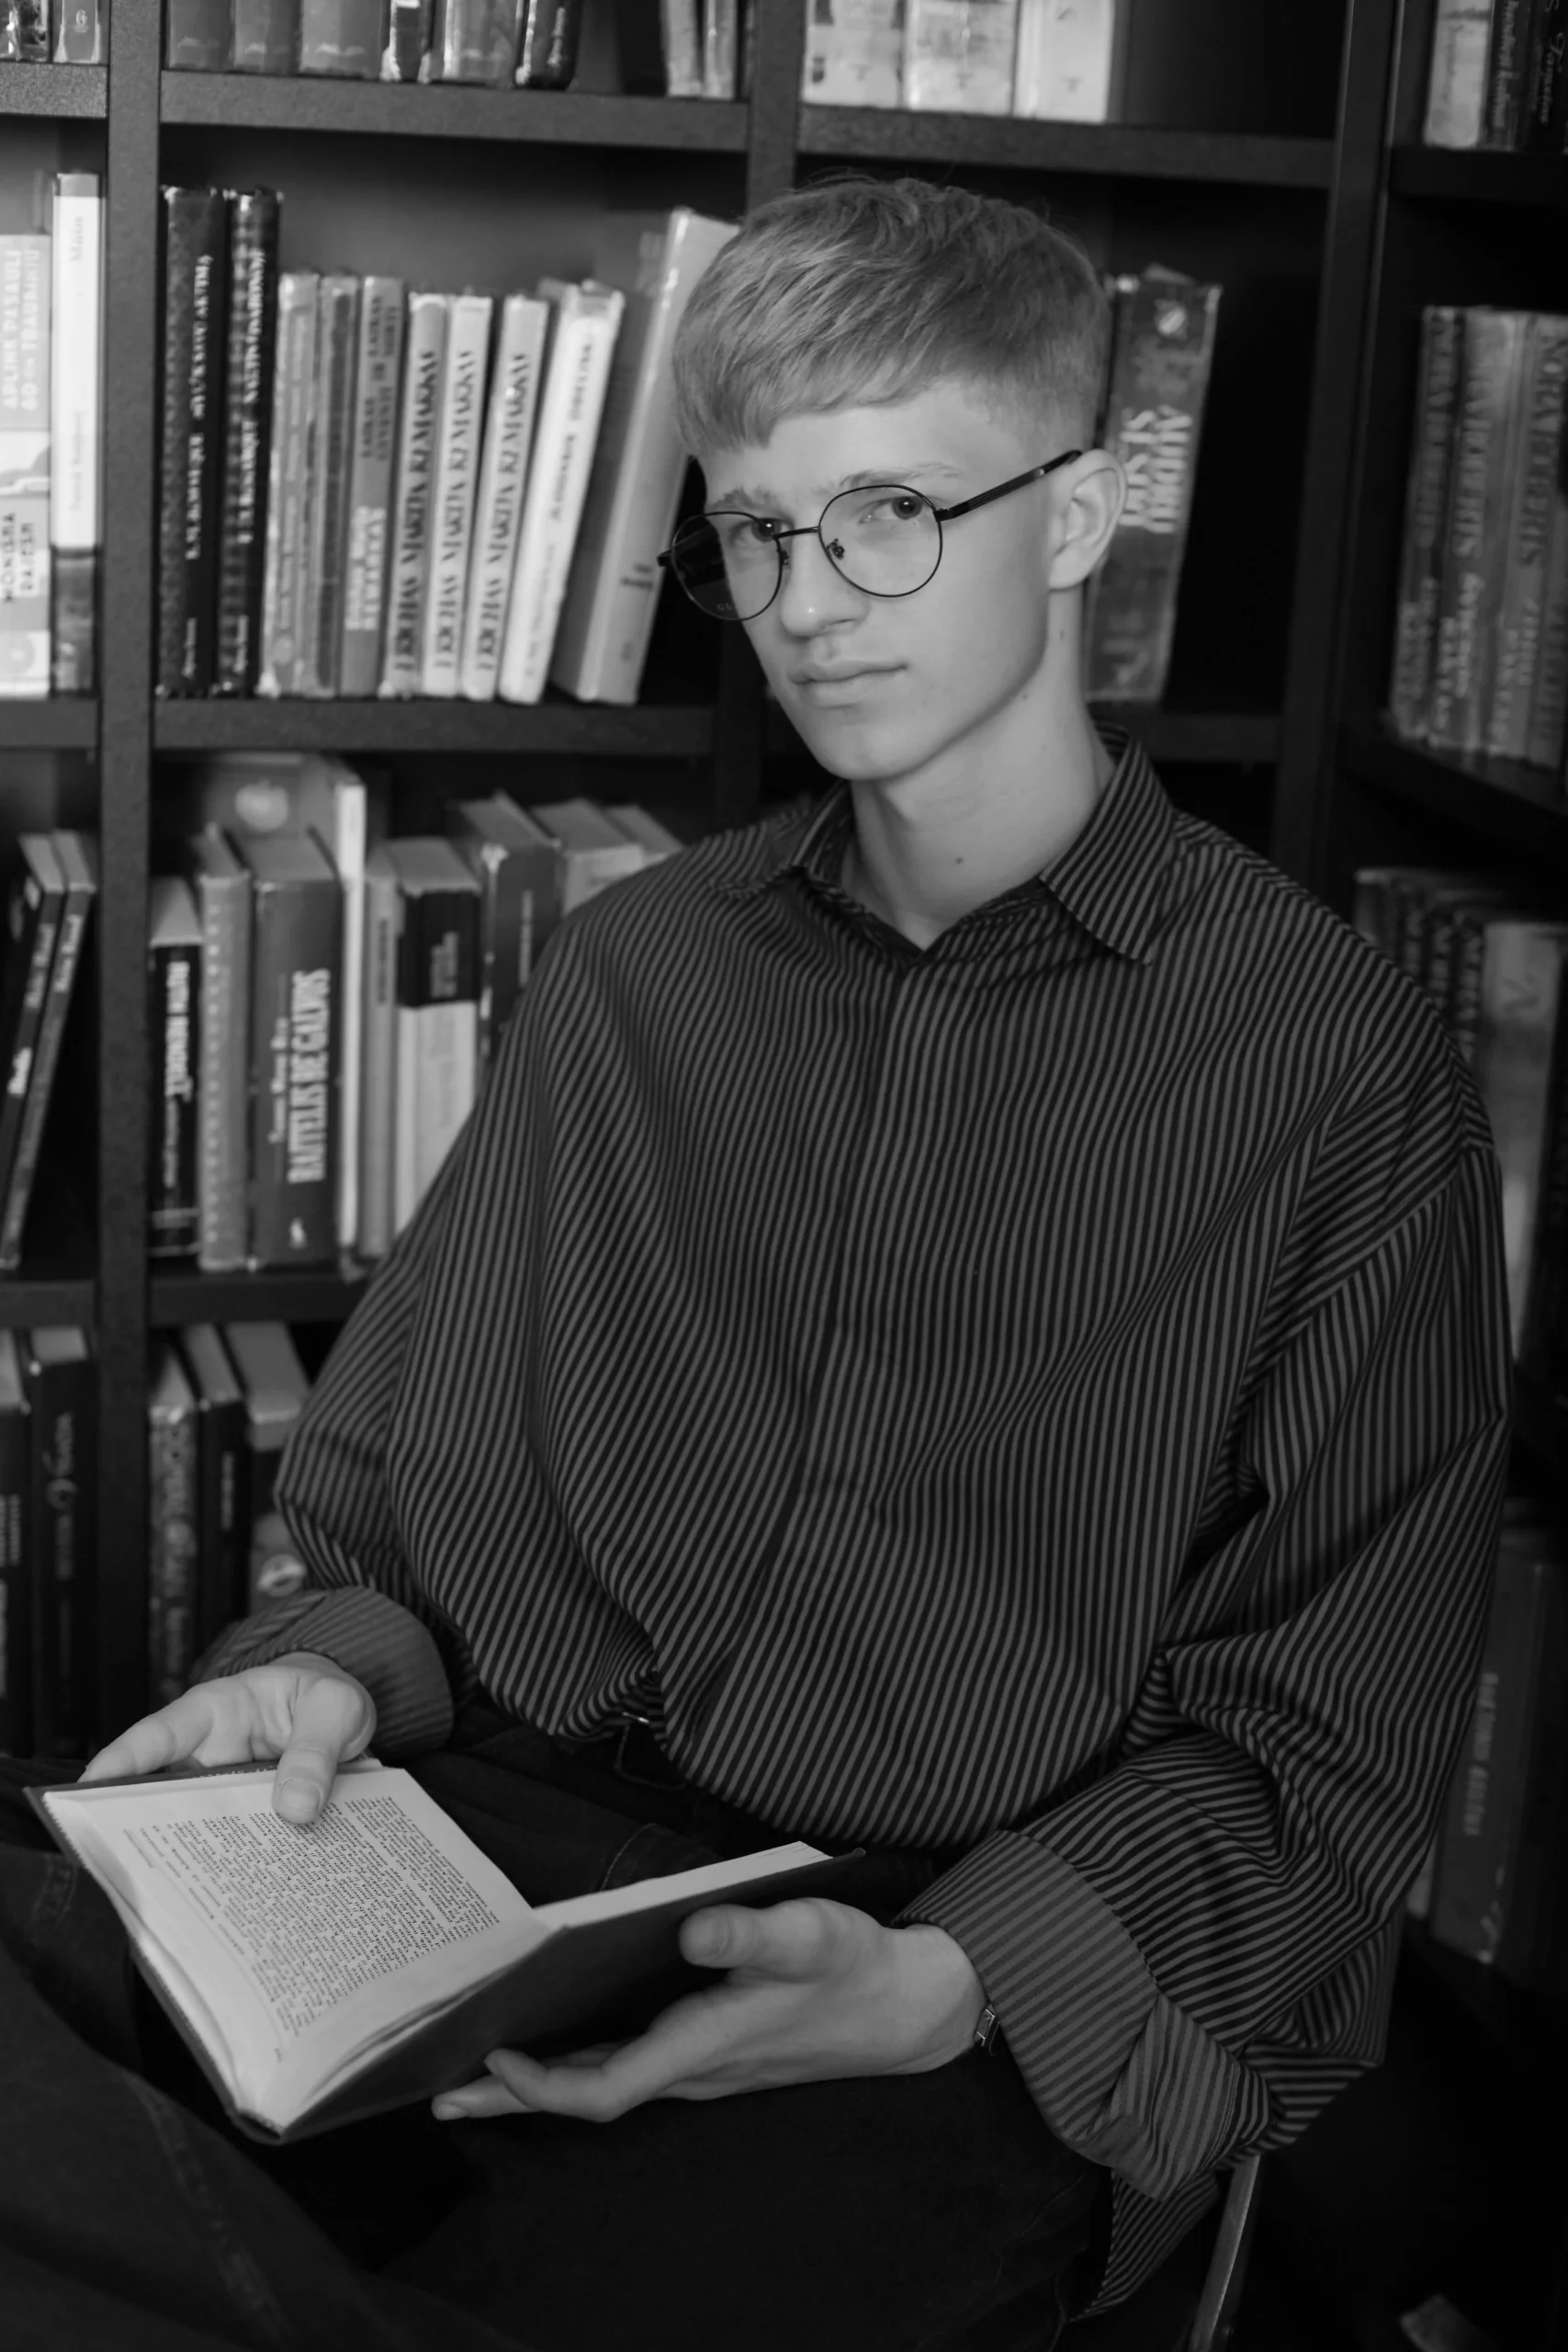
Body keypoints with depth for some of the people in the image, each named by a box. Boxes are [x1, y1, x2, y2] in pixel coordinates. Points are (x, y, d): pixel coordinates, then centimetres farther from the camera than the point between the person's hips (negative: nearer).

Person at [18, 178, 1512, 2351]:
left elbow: (1319, 1733, -2)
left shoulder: (1338, 1069, 0)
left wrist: (946, 1978, -18)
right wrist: (342, 1664, -3)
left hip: (992, 2009, -3)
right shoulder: (635, 971, 15)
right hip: (504, 1844, 4)